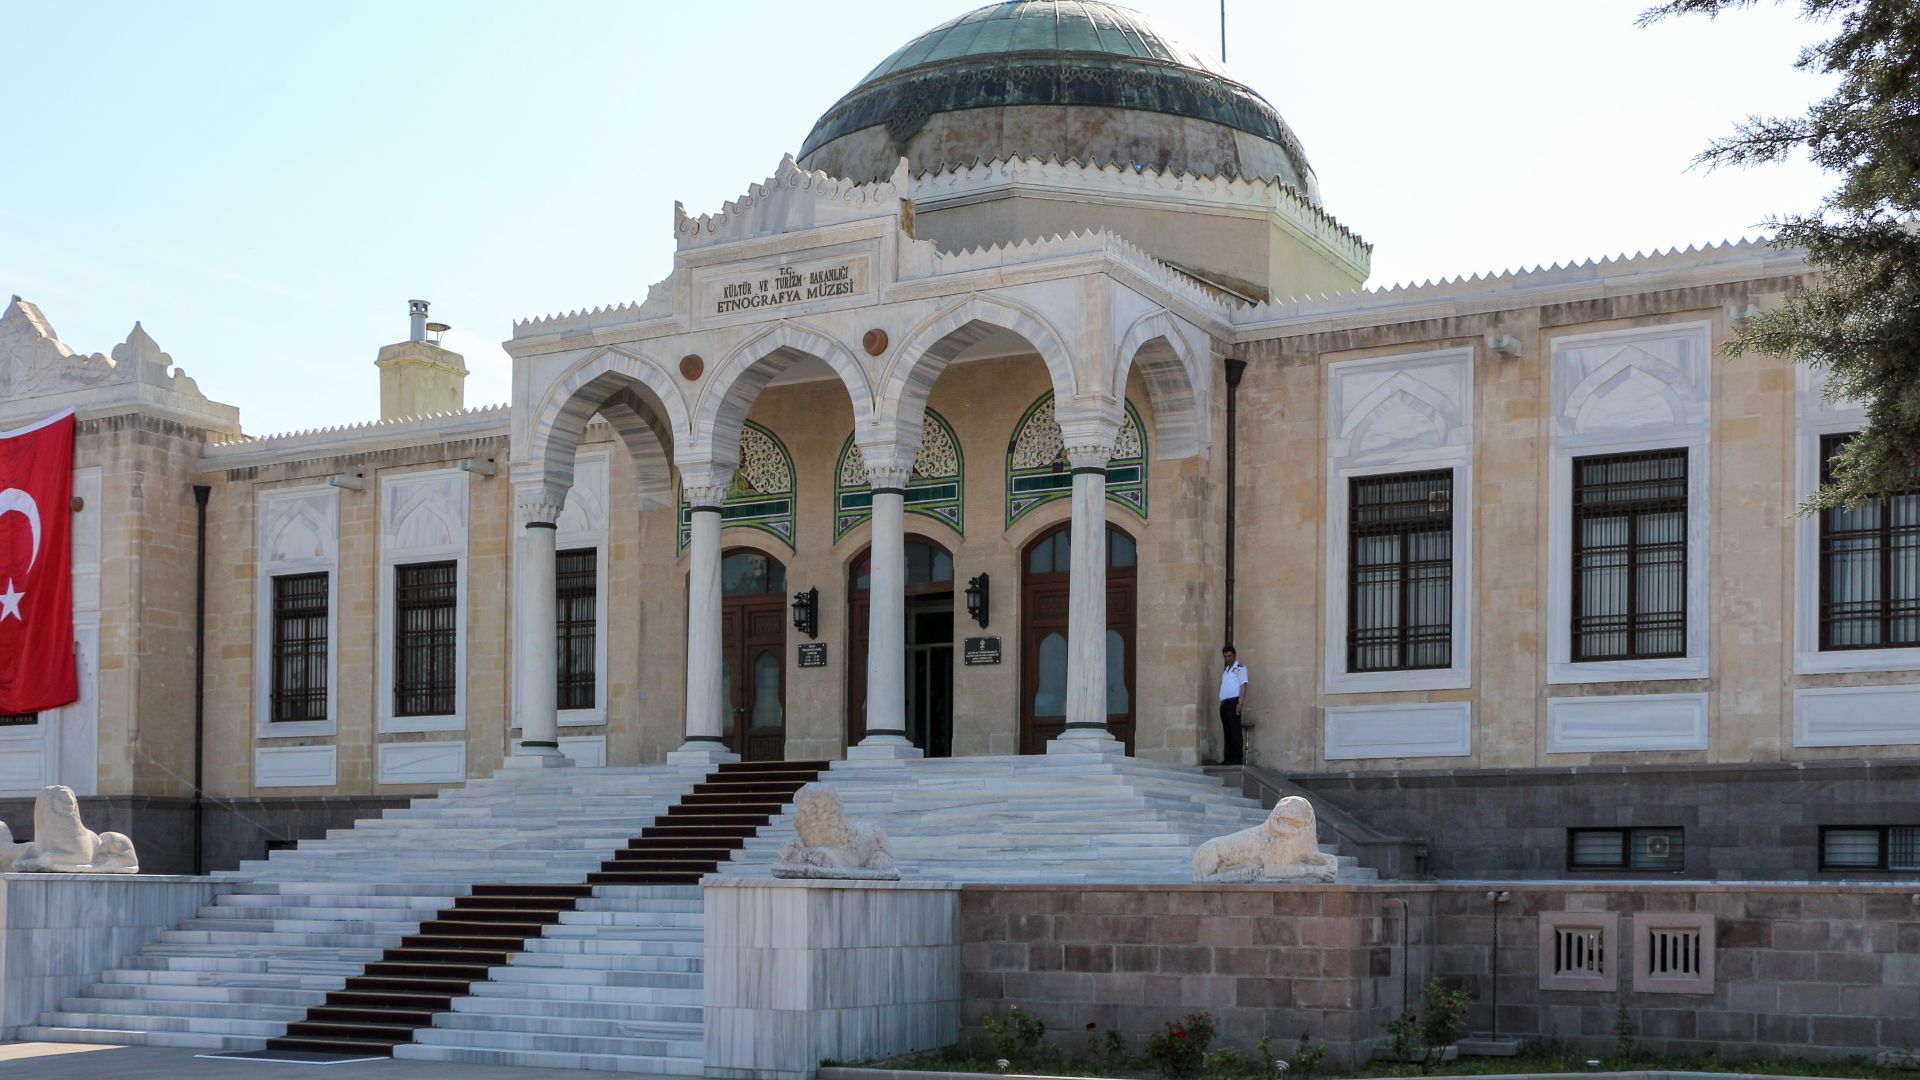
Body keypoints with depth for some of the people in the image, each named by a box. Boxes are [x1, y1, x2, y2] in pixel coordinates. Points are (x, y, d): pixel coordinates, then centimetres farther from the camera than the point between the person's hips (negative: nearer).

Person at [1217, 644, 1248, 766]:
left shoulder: (1240, 668, -2)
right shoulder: (1225, 670, 22)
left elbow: (1244, 685, -10)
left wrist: (1240, 703, -18)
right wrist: (1221, 703, 14)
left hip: (1234, 701, -8)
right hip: (1224, 703, 8)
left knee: (1235, 731, -10)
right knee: (1227, 732, 7)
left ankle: (1238, 758, -12)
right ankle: (1228, 758, 9)